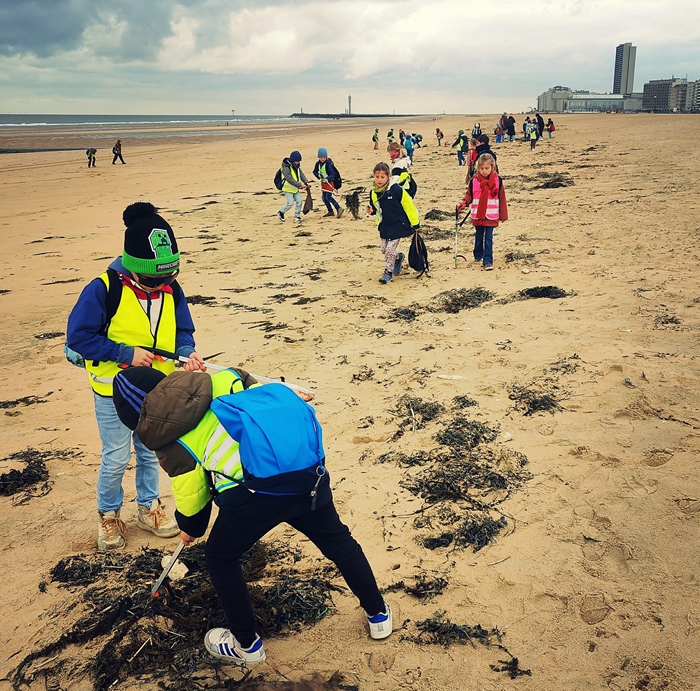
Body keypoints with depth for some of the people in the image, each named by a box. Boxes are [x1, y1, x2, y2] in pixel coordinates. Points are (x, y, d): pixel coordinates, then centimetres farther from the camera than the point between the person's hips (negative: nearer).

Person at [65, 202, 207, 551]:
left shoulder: (171, 290, -8)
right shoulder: (103, 289, -23)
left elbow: (181, 331, 2)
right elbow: (78, 336, -21)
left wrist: (187, 353, -20)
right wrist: (125, 354, -25)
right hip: (113, 391, -4)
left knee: (151, 453, 18)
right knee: (116, 458, 7)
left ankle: (149, 507, 39)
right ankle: (108, 514, 31)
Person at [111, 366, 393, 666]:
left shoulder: (167, 438, 8)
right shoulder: (222, 378, 18)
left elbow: (190, 494, 17)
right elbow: (273, 400, 17)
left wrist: (190, 528, 37)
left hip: (255, 492, -5)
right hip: (308, 468, 5)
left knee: (220, 558, 25)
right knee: (337, 540, 29)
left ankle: (246, 645, 40)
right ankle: (378, 614, 46)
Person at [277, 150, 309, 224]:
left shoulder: (297, 167, 4)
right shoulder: (286, 168, -23)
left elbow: (301, 174, 4)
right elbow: (290, 179, -28)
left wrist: (306, 182, -13)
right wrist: (300, 184, -29)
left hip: (295, 189, 8)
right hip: (288, 189, -8)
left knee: (299, 201, 2)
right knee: (290, 203, -12)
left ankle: (297, 216, 14)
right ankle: (281, 213, 10)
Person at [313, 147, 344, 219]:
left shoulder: (328, 163, -19)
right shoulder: (318, 163, 1)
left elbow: (332, 174, -23)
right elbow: (315, 171, 12)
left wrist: (327, 179, -40)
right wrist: (318, 175, -9)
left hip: (329, 182, -8)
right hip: (323, 182, 8)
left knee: (328, 197, -18)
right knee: (324, 198, 9)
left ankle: (339, 209, -14)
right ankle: (331, 211, 20)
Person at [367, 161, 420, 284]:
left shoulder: (396, 189, -19)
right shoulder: (374, 193, -2)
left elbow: (409, 206, -13)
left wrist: (415, 224, -8)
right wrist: (371, 211, -8)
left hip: (398, 225, -6)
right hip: (384, 226, 6)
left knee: (390, 249, -8)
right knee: (384, 250, 10)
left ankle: (388, 272, 11)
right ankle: (398, 257, 42)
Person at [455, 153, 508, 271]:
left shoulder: (497, 180, -4)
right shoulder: (474, 181, -3)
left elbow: (501, 198, 0)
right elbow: (469, 195, 5)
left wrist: (503, 215, 1)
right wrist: (464, 203, -17)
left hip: (491, 216, -2)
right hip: (477, 215, 2)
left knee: (488, 238, -3)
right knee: (479, 237, 16)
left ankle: (488, 261, 0)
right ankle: (478, 256, 34)